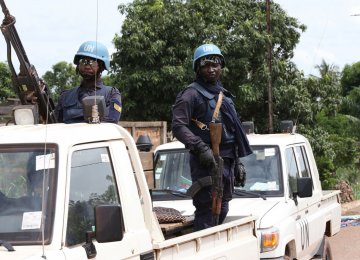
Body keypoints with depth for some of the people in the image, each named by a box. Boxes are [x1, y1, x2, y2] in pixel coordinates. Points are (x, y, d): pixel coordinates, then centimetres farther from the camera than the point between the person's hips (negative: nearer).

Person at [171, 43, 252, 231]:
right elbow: (178, 126, -16)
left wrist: (237, 162, 23)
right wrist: (201, 148, -26)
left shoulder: (223, 94, 20)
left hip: (226, 162, 9)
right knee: (207, 212, -13)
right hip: (206, 162, -9)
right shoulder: (191, 94, -6)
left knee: (221, 211, 13)